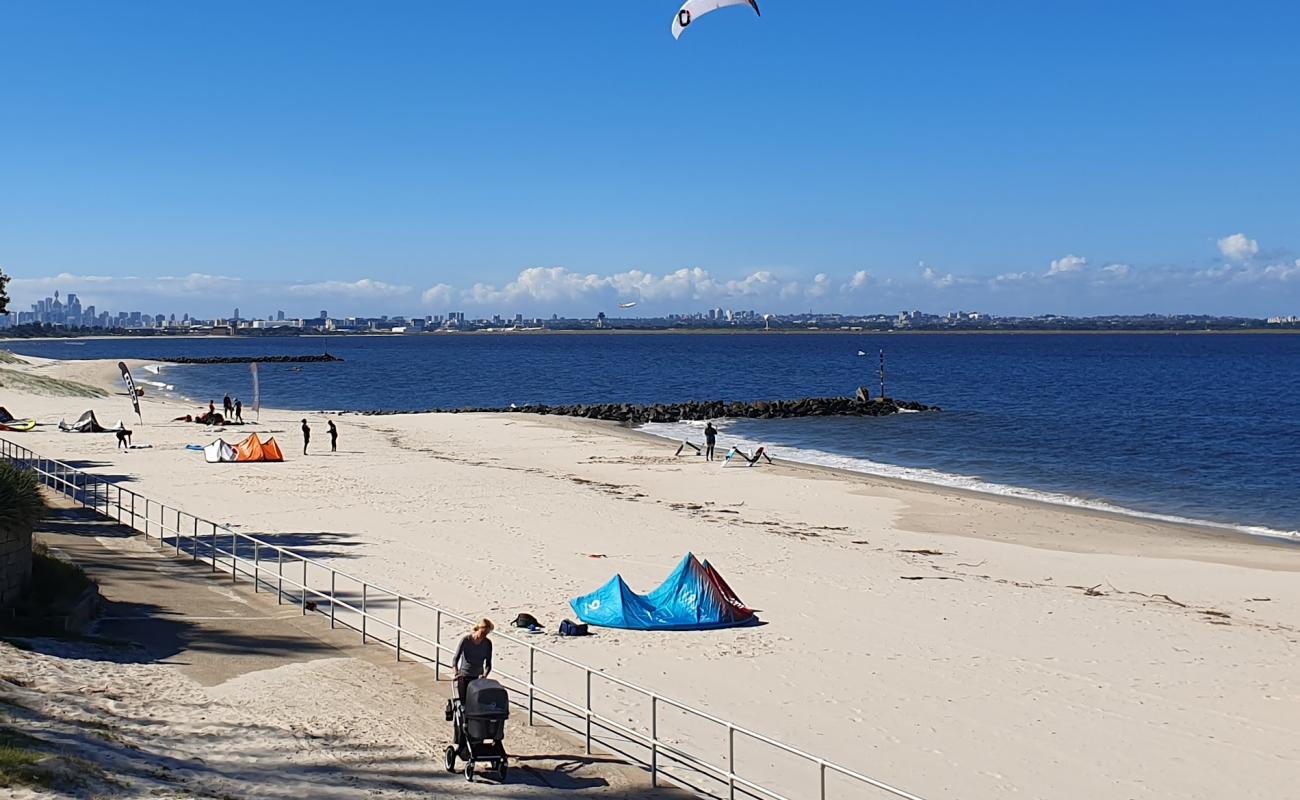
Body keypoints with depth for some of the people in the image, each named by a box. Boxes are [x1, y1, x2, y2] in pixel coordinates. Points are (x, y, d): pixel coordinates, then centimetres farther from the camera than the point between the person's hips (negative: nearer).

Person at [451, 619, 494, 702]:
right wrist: (457, 673, -30)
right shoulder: (466, 640, -11)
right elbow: (455, 659, -12)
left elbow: (488, 664, -1)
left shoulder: (487, 643, -4)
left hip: (478, 678, 2)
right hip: (463, 677, -2)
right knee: (461, 701, -7)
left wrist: (485, 675, -22)